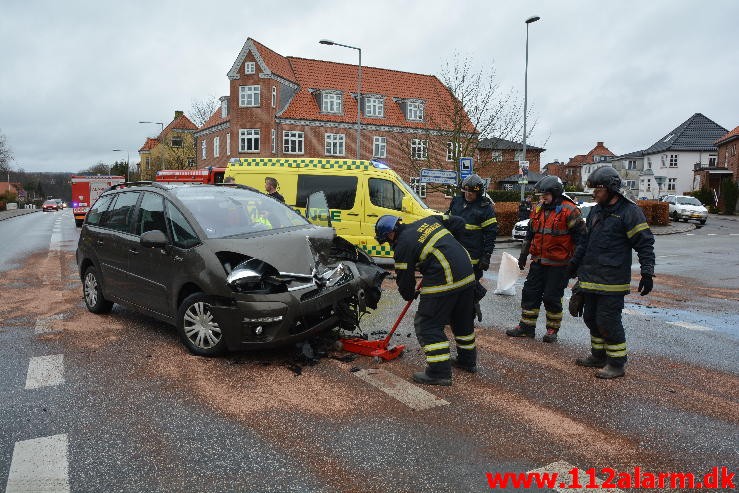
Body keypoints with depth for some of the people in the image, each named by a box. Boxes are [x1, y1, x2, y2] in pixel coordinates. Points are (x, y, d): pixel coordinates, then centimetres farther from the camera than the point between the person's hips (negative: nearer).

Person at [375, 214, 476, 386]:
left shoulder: (403, 246, -7)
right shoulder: (429, 220, 13)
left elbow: (404, 278, 0)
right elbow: (458, 223, 18)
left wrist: (409, 295, 21)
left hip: (443, 282, -9)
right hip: (468, 275, 9)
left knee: (427, 324, 2)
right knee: (463, 320, 23)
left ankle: (439, 372, 2)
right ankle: (468, 360, 38)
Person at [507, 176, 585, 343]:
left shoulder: (569, 210, -12)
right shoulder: (538, 209, 9)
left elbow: (580, 237, -10)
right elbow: (530, 233, 20)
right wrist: (524, 254, 21)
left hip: (558, 265, -7)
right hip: (538, 262, 7)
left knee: (552, 298, 2)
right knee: (530, 293, 8)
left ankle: (552, 329, 19)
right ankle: (527, 327, 19)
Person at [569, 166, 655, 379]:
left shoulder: (629, 211, -9)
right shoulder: (595, 210, 14)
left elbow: (645, 244, -11)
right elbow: (585, 241, 24)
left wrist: (647, 273, -16)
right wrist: (575, 263, 27)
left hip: (612, 280, -8)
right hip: (591, 278, 8)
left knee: (608, 320, -5)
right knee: (591, 317, 14)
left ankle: (617, 363, 9)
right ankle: (598, 356, 29)